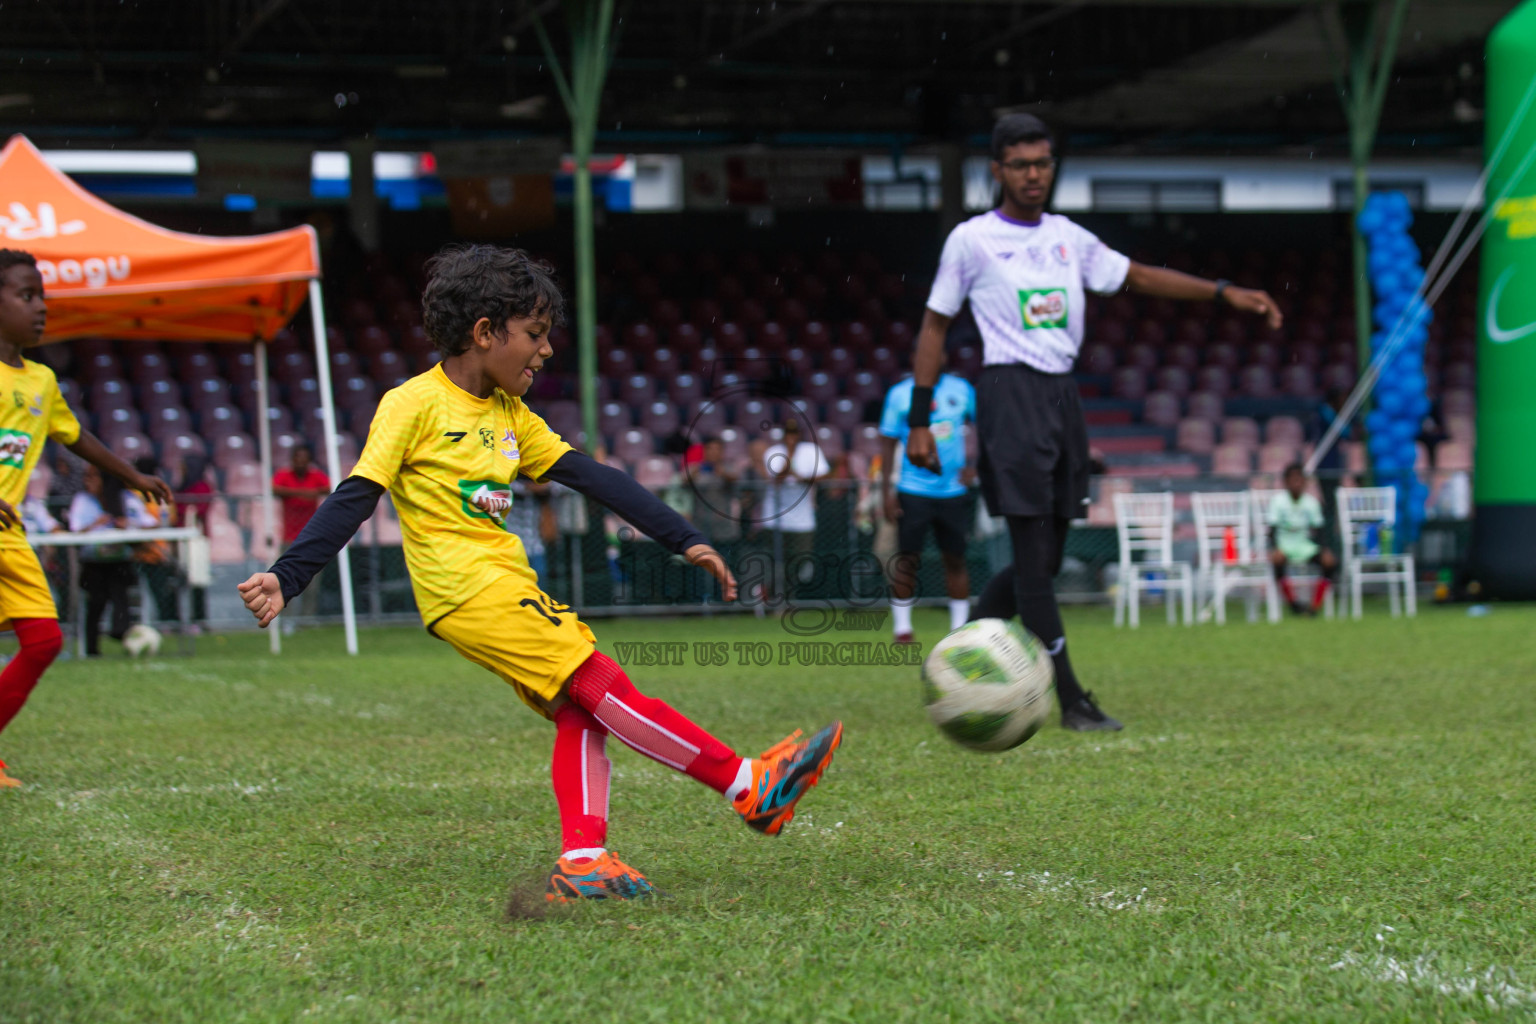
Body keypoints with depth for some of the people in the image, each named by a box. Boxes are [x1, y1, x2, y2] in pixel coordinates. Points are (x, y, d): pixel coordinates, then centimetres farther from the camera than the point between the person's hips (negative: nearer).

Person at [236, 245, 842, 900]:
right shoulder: (415, 405, -6)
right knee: (603, 686, -11)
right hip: (469, 592, -9)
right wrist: (285, 577, -16)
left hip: (508, 588, 9)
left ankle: (583, 862, -5)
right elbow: (355, 499, -8)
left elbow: (592, 477, 14)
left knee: (580, 712, -3)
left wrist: (685, 540, 10)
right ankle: (749, 787, -12)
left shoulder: (510, 415, 15)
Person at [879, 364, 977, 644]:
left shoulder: (962, 389, 5)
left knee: (955, 559, 5)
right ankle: (901, 627, 6)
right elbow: (888, 443, 1)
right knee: (907, 559, -2)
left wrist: (975, 467, 0)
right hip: (913, 492, -2)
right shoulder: (900, 393, 0)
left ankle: (960, 628, 12)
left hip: (953, 492, 2)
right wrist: (886, 490, -5)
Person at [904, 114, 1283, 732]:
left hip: (1062, 394, 6)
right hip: (1010, 394, -6)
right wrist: (919, 420, 0)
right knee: (1034, 555, -10)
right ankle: (1069, 699, -9)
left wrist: (1224, 293, 11)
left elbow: (1137, 276, 21)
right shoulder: (972, 240, 1)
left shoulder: (1068, 238, 15)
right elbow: (934, 326, 4)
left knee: (1044, 559, 7)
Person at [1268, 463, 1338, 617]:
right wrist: (1275, 549, -31)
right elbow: (1272, 529, -13)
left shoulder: (1311, 502, 2)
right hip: (1284, 545, -3)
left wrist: (1324, 550, -14)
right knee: (1278, 560, -37)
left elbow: (1318, 529, 4)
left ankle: (1315, 605, -17)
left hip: (1305, 545, 3)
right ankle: (1293, 603, -22)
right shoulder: (1278, 501, -7)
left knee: (1331, 561, -22)